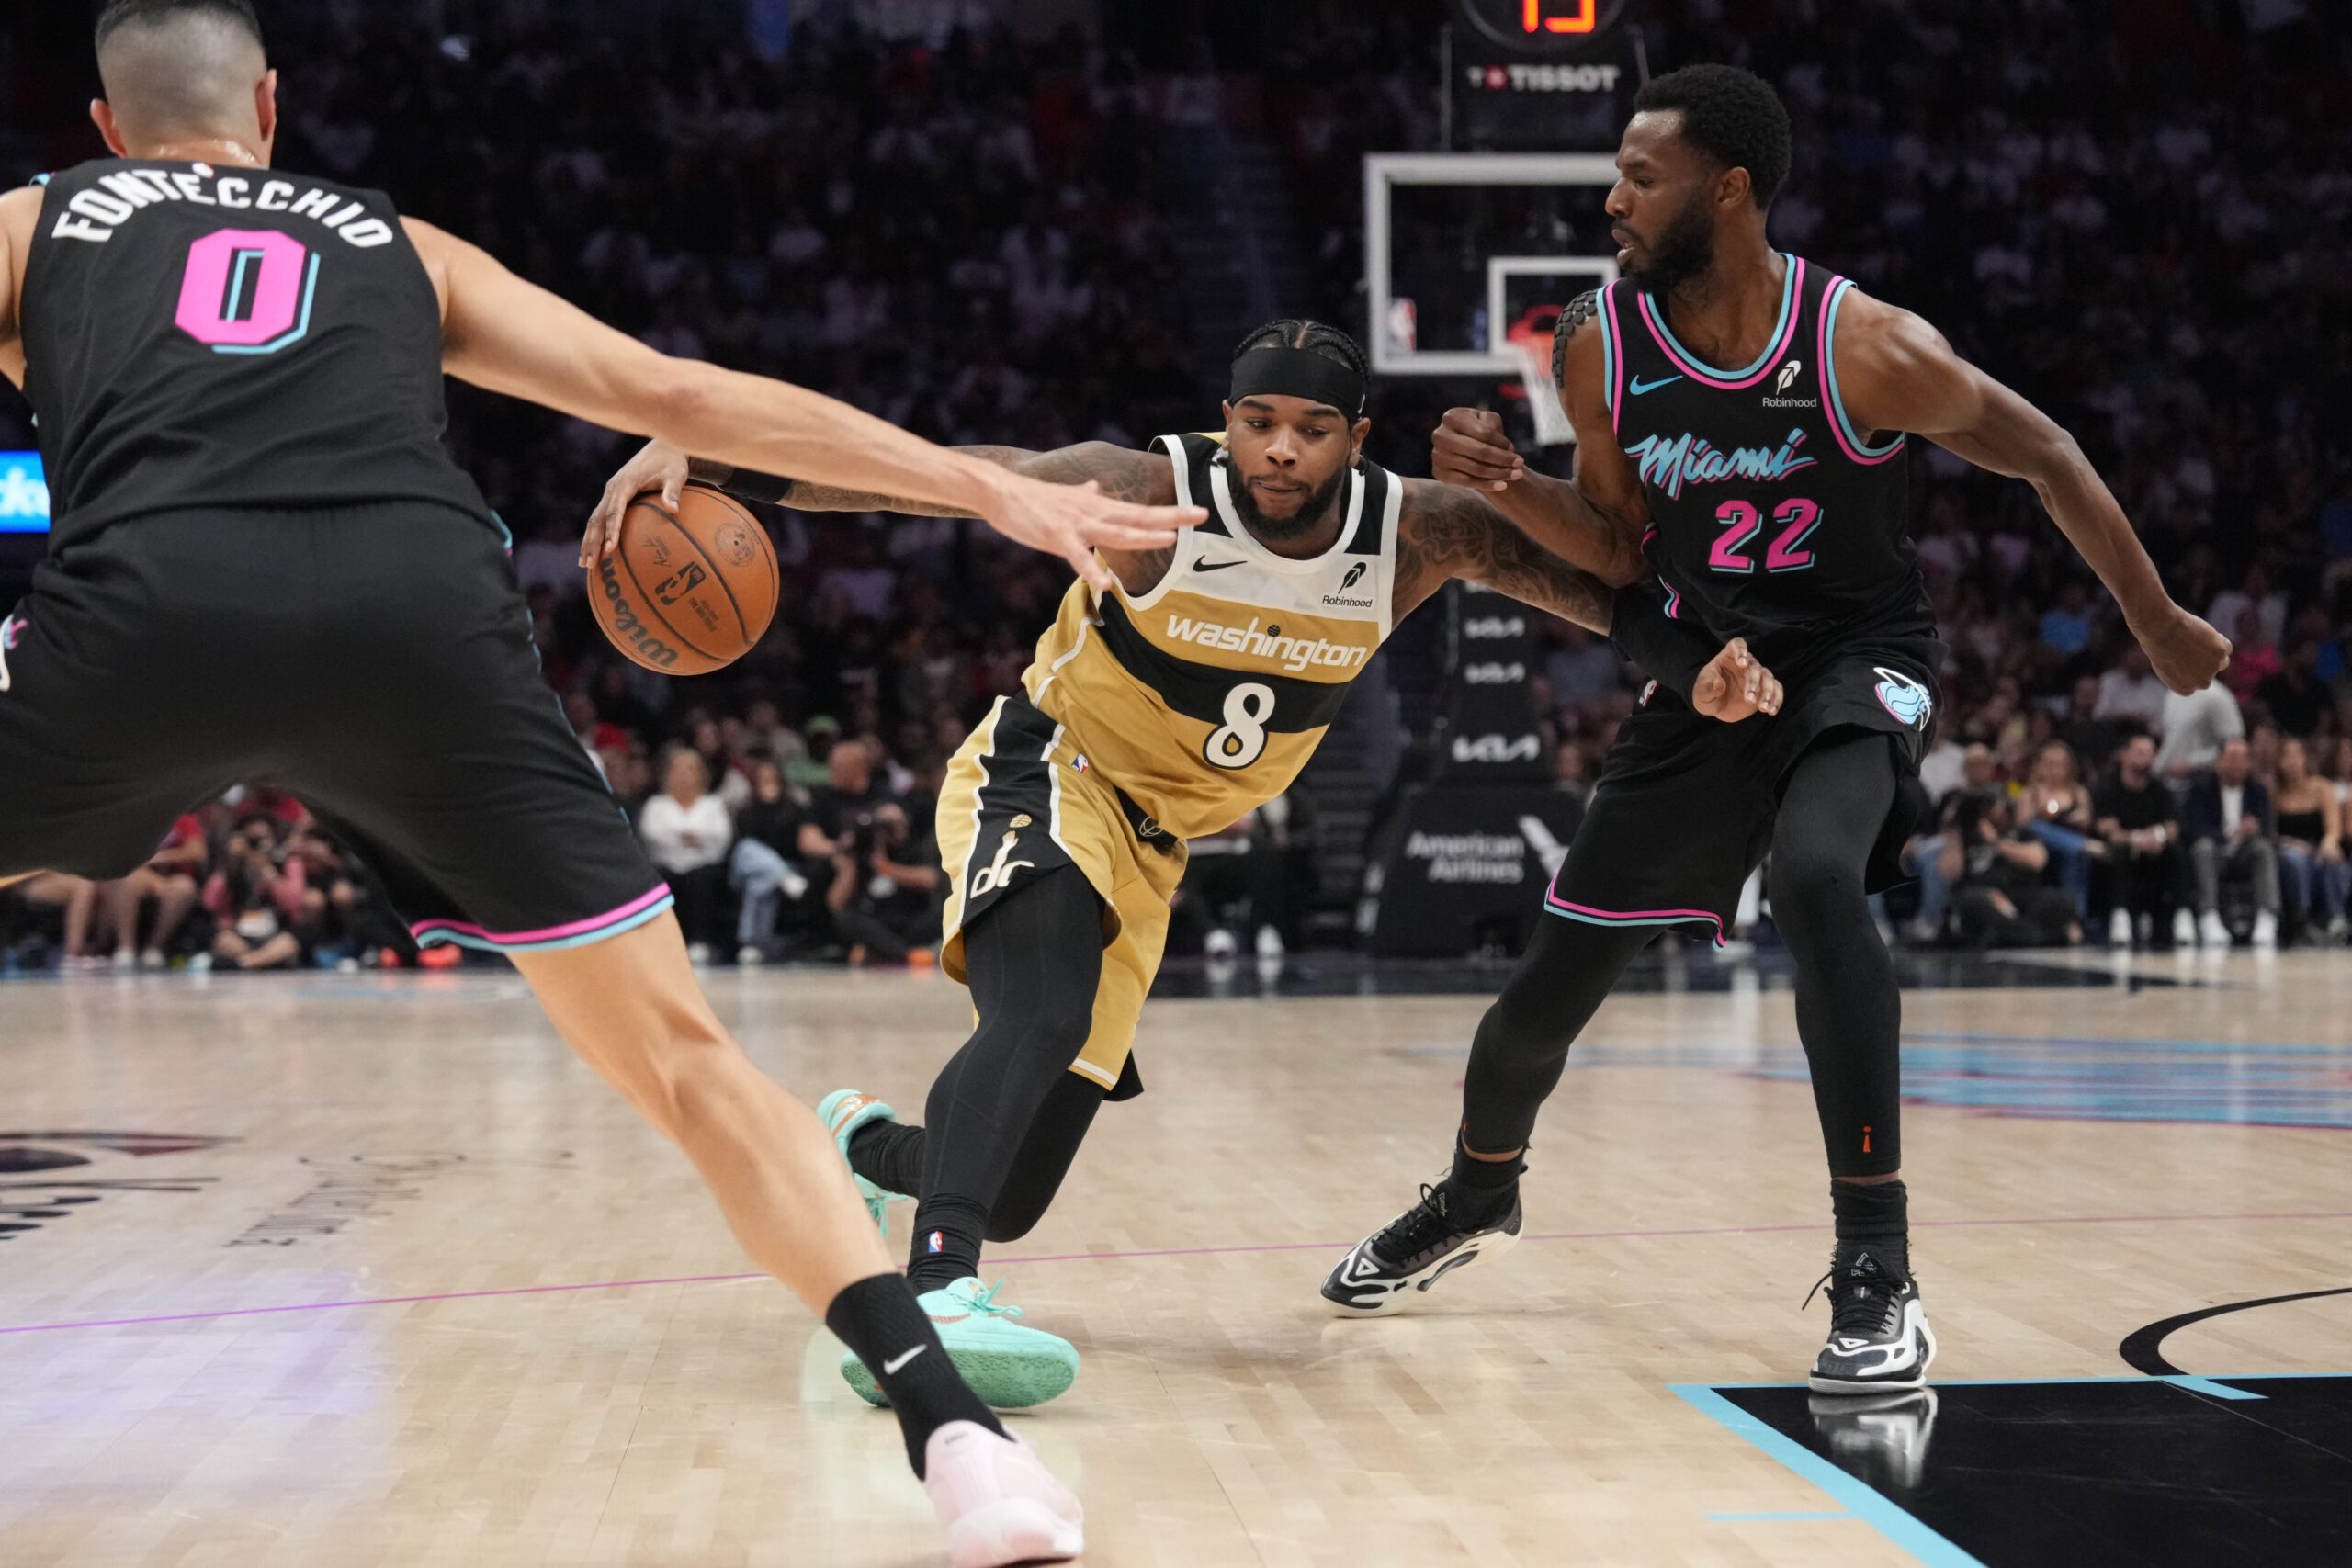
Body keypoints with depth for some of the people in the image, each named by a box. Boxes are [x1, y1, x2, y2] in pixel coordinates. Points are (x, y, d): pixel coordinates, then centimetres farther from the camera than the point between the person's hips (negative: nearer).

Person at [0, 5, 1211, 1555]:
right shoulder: (402, 244, 33)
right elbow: (681, 396, 28)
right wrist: (990, 487, 30)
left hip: (149, 606, -1)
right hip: (425, 612, 1)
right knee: (687, 1057, 8)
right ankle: (954, 1430, -4)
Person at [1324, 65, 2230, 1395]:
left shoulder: (1868, 348, -23)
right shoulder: (1603, 347, -10)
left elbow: (2046, 457, -7)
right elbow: (1622, 547, 3)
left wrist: (2159, 624, 1)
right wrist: (1510, 487, -16)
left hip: (1858, 655, -4)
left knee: (1816, 879, -36)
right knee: (1556, 977, 8)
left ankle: (1879, 1276, -28)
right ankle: (1477, 1195, 41)